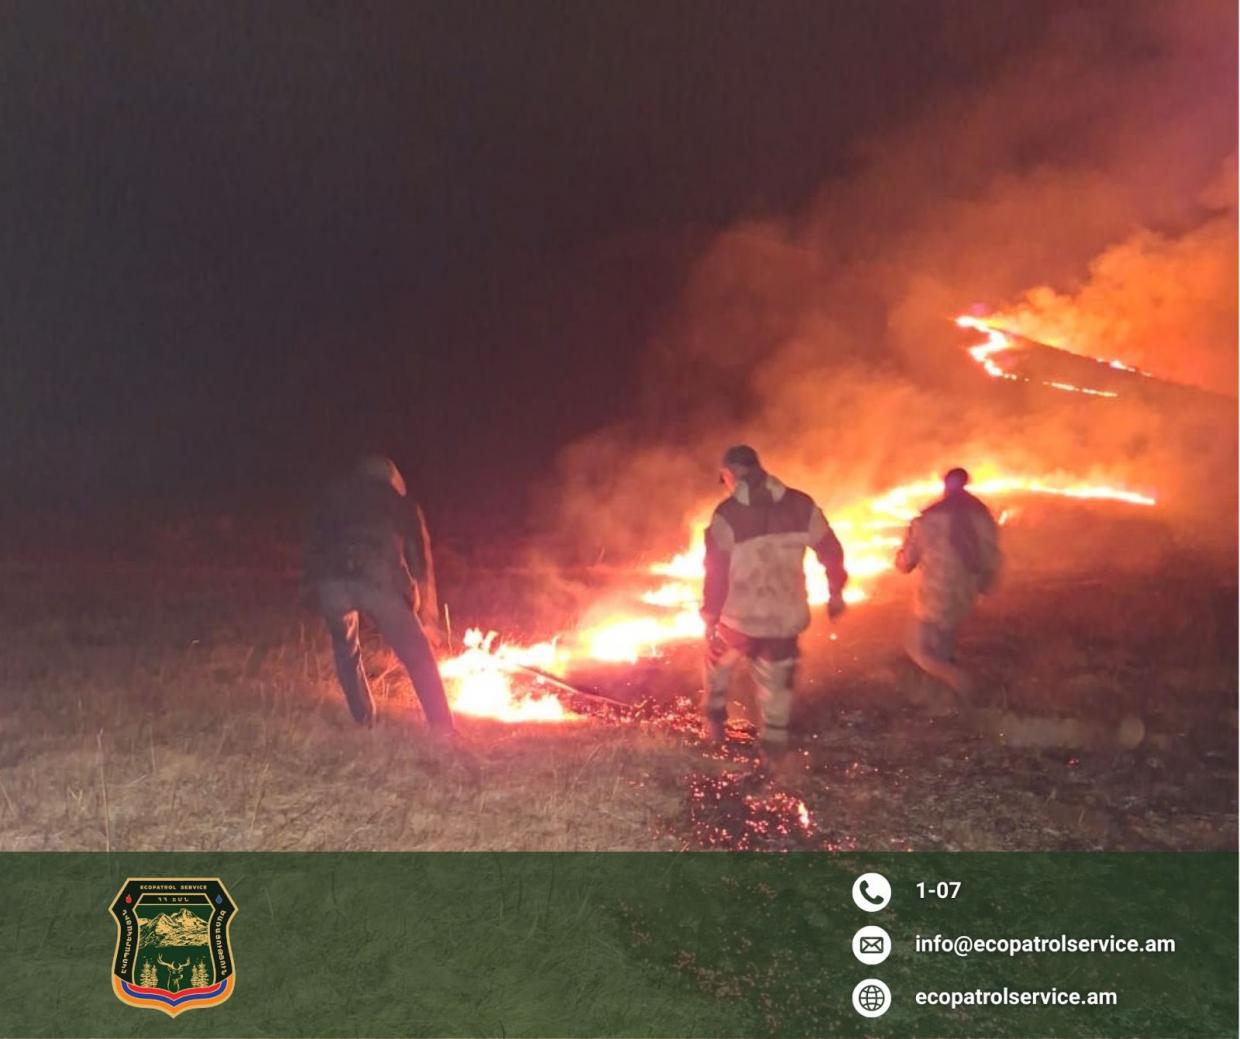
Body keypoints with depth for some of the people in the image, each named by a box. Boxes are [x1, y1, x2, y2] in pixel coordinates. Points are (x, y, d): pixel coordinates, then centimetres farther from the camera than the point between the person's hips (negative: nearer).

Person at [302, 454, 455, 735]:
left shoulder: (334, 496, 31)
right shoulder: (401, 505, 30)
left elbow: (314, 543, 23)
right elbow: (421, 560, 32)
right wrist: (428, 614, 40)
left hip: (329, 579, 2)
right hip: (378, 578, -2)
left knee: (345, 649, 28)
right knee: (417, 656, 8)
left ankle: (363, 722, 29)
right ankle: (443, 727, 0)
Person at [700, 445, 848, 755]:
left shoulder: (727, 515, -13)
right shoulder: (801, 505, -3)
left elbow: (716, 574, -14)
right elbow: (831, 551, 3)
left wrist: (710, 623, -8)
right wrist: (836, 592, 17)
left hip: (740, 617, -2)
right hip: (785, 617, 2)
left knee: (718, 659, 27)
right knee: (776, 681, 19)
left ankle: (715, 716, 33)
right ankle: (774, 740, 26)